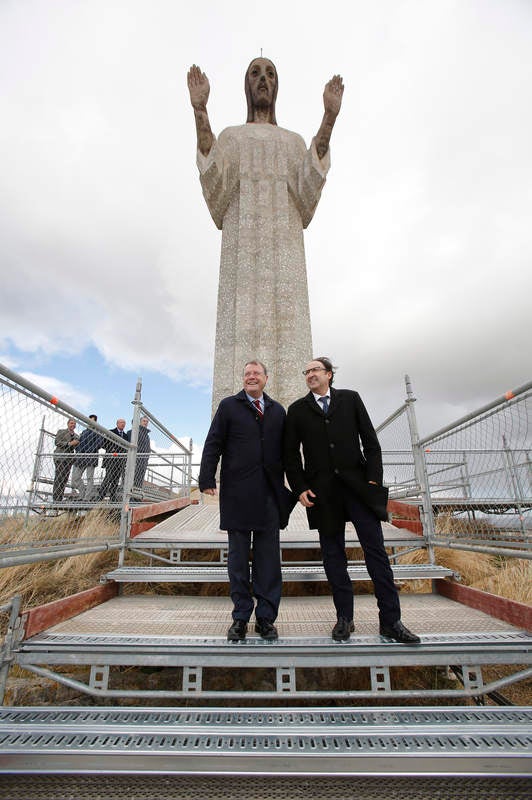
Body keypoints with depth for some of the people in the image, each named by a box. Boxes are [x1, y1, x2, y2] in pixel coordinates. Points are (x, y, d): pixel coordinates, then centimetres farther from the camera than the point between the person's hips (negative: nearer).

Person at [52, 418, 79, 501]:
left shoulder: (76, 435, 19)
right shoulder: (61, 431, 6)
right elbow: (57, 442, -4)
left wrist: (76, 444, 1)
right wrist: (69, 443, -12)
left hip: (69, 458, 5)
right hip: (60, 457, -5)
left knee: (65, 478, 1)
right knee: (59, 477, -9)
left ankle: (60, 498, 4)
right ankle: (55, 498, -7)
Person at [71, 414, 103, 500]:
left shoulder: (97, 431, 2)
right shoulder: (84, 431, 22)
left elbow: (100, 442, -11)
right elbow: (79, 442, 25)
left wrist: (90, 451, -17)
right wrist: (78, 451, 6)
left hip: (91, 457, -7)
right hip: (81, 457, 7)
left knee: (90, 478, -4)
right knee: (75, 478, 4)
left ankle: (87, 498, -1)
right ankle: (83, 494, 17)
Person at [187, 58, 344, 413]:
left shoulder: (294, 142, 29)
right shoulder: (230, 138, 27)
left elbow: (307, 189, 6)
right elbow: (213, 183, 3)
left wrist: (329, 117, -1)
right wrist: (200, 110, -4)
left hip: (283, 242, 1)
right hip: (243, 241, -1)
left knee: (286, 327, -15)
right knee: (241, 329, -17)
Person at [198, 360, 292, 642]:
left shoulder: (278, 411, 13)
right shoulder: (229, 405, 6)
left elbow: (286, 449, 13)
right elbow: (213, 444, 0)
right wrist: (207, 479, -8)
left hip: (270, 492, 2)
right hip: (237, 492, -2)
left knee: (268, 556, 7)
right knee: (238, 555, 9)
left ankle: (266, 617, 21)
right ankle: (240, 616, 23)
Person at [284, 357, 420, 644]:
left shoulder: (350, 399, 10)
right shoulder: (297, 410, 9)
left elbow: (370, 440, 6)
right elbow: (291, 454, 7)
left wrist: (374, 478, -3)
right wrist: (300, 488, -3)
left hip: (357, 485, 0)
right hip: (322, 491, 0)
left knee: (376, 550, 1)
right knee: (332, 554, 7)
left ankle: (390, 621, 12)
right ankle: (344, 618, 20)